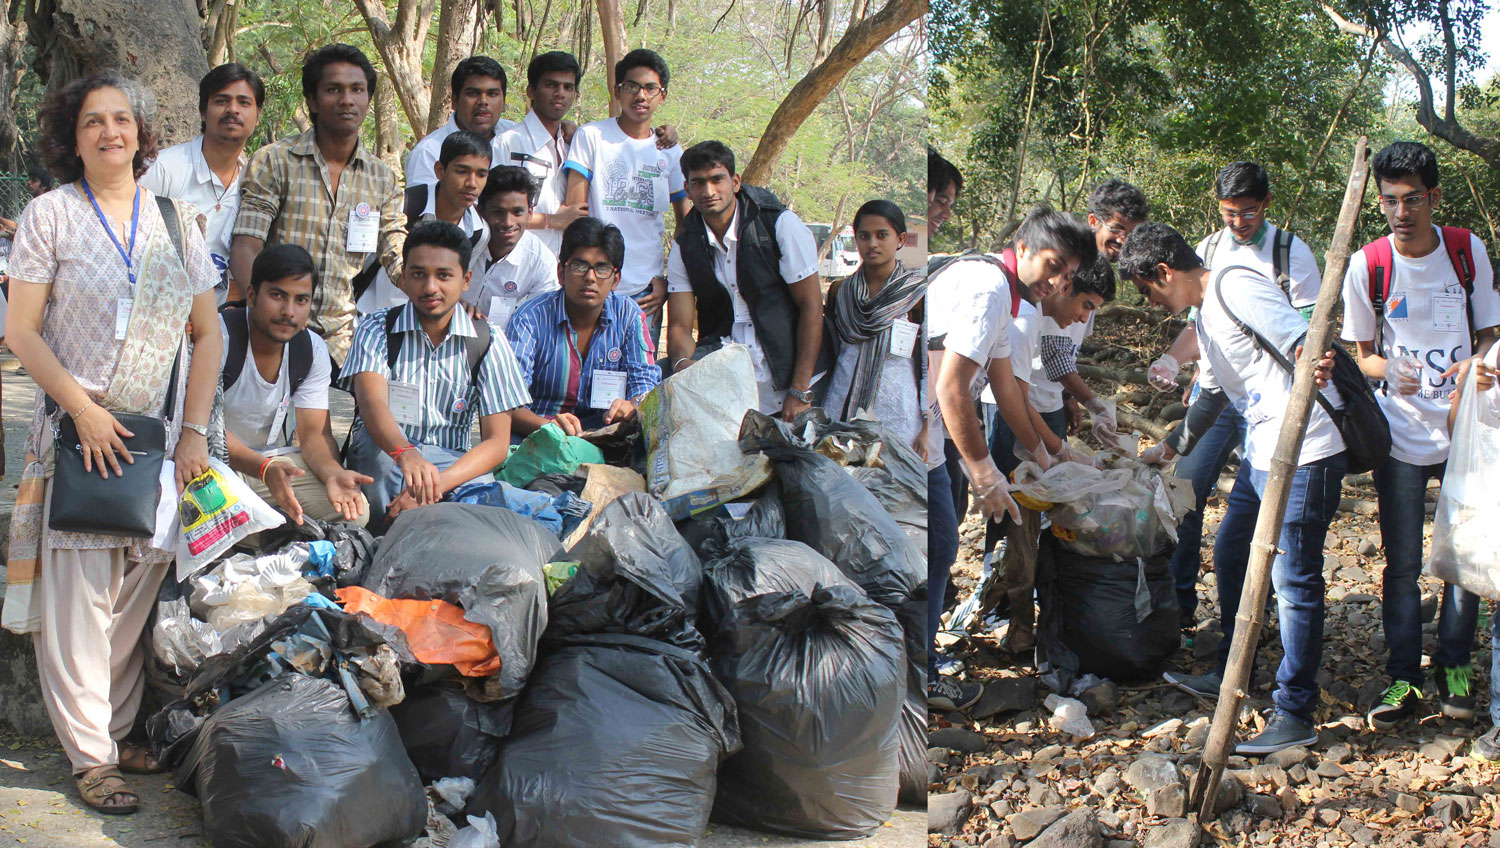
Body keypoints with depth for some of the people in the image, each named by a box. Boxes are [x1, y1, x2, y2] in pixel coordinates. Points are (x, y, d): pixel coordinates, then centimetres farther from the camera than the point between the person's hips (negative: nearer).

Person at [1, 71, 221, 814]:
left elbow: (206, 334, 10)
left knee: (139, 588, 5)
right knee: (78, 593, -4)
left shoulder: (175, 219, 10)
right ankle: (90, 754, 3)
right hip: (78, 431, -3)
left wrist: (195, 431, 1)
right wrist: (82, 406, -13)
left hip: (161, 434, 3)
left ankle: (119, 728, 18)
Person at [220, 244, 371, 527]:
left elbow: (315, 433, -1)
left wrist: (333, 473, -26)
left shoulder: (313, 350, 0)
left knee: (354, 509, -17)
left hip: (276, 459, 5)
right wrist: (265, 469, -41)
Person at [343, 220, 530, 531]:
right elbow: (372, 402, -24)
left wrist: (435, 483, -24)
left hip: (452, 462, 1)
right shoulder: (377, 329, -4)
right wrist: (405, 453, -47)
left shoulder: (488, 344, -1)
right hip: (382, 454, -1)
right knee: (371, 438, -35)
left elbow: (497, 442, -6)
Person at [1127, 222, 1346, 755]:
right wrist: (1172, 447, 42)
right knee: (1230, 556, 19)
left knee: (1292, 578, -4)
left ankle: (1296, 714, 4)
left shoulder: (1234, 286, -12)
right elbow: (1212, 395, 33)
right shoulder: (1205, 316, 19)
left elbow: (1305, 346, -23)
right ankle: (1229, 676, 35)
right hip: (1262, 452, 10)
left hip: (1306, 452, -10)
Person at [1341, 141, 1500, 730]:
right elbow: (1363, 356, 3)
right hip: (1402, 436, -1)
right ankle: (1403, 677, 10)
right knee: (1401, 563, 0)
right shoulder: (1367, 266, -6)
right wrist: (1391, 370, -19)